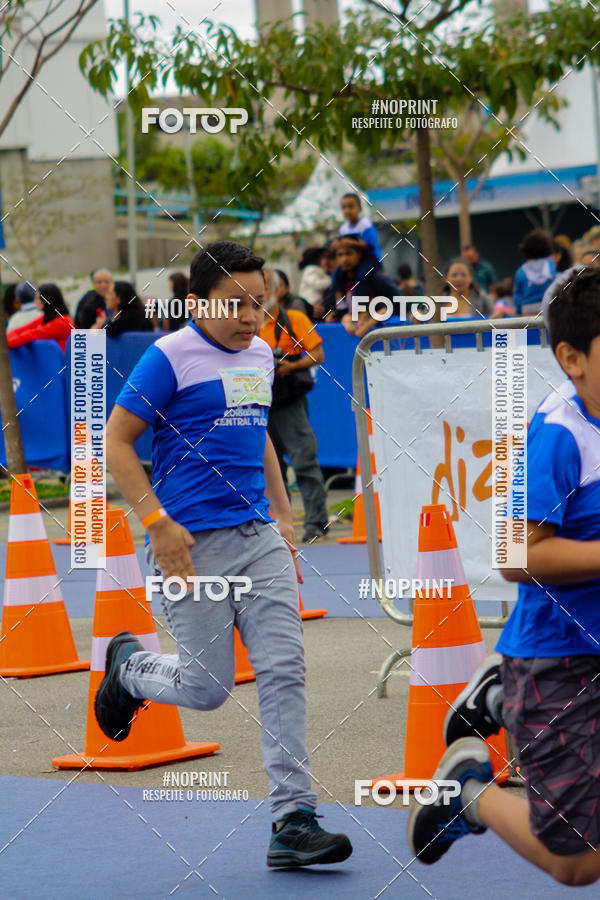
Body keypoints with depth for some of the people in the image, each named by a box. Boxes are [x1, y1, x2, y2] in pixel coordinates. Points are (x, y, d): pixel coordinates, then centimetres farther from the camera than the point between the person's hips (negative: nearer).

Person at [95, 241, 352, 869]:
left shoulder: (261, 356, 13)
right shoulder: (170, 357, -8)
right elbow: (115, 442, -8)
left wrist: (283, 519, 21)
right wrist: (157, 523, -15)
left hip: (260, 536, 6)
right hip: (193, 544, -6)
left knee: (285, 670, -4)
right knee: (207, 687, -1)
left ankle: (292, 821, -2)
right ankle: (127, 666, 31)